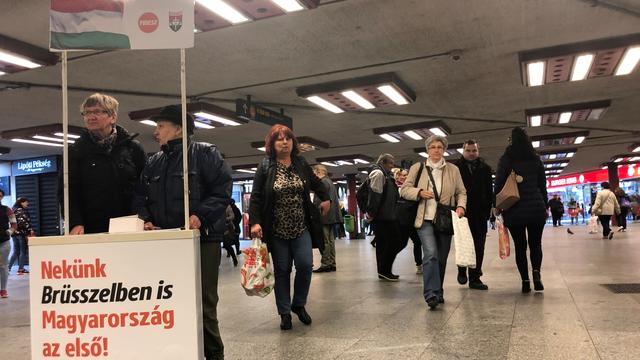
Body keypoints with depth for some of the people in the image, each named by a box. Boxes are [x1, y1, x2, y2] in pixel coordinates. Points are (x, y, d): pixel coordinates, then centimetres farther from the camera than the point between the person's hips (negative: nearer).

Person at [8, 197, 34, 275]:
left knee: (16, 252, 13)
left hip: (14, 233, 8)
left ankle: (8, 268, 8)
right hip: (22, 233, -8)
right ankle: (21, 269, -1)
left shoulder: (14, 210, 17)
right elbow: (23, 221, -18)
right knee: (23, 251, -1)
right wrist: (30, 230, -16)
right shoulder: (21, 210, -8)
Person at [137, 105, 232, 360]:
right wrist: (145, 219, 1)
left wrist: (201, 215, -20)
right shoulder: (153, 163, 18)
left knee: (204, 300, 1)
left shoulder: (205, 153, -1)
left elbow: (223, 188, -9)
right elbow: (141, 197, 20)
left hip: (202, 239, -5)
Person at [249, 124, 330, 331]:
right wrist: (255, 222, -17)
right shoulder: (265, 167, -4)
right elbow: (256, 197, -8)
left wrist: (325, 198, 25)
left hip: (301, 228, 2)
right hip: (277, 230, -2)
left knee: (305, 265, -6)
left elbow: (316, 183, 24)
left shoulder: (301, 164, 5)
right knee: (282, 271, 4)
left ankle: (299, 304, 18)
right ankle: (285, 313, 17)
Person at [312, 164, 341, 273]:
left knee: (324, 241, -8)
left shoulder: (323, 182, -11)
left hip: (324, 216, -10)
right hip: (332, 216, 10)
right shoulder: (330, 182, 20)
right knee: (330, 240, 12)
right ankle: (332, 264, 16)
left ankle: (325, 264, -7)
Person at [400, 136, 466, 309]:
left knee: (442, 258, 9)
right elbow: (404, 190, 6)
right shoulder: (417, 168, 7)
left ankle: (438, 292, 23)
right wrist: (420, 192, -12)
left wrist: (461, 206, -8)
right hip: (425, 219, -2)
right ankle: (431, 294, -17)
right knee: (431, 254, -18)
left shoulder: (453, 170, 11)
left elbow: (461, 192, 11)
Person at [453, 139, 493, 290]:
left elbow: (489, 191, 9)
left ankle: (475, 278, 10)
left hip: (480, 213, 3)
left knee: (479, 247, 3)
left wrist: (489, 209, 1)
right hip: (462, 212, -2)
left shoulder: (485, 168, 10)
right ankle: (462, 271, 26)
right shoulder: (455, 167, 1)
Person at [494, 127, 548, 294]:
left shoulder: (506, 160, -1)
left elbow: (499, 184, -5)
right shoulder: (536, 159, 7)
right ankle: (536, 272, -10)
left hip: (514, 211, -1)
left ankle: (525, 281, 2)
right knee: (535, 243, 13)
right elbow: (543, 185, 9)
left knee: (520, 246, 7)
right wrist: (545, 206, 16)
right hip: (536, 208, 2)